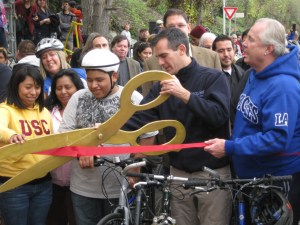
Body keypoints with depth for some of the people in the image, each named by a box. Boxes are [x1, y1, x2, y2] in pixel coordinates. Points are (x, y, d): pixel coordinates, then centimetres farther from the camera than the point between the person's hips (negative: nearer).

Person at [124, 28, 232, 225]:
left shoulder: (213, 78, -6)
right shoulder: (162, 86, 8)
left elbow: (220, 115, -19)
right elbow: (139, 118, 1)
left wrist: (184, 94, -24)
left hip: (212, 172, -4)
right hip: (179, 173, 5)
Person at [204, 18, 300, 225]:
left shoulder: (282, 86, -26)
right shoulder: (255, 74, 4)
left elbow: (277, 139, -32)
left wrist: (229, 148, -28)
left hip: (279, 180, -9)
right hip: (250, 174, 9)